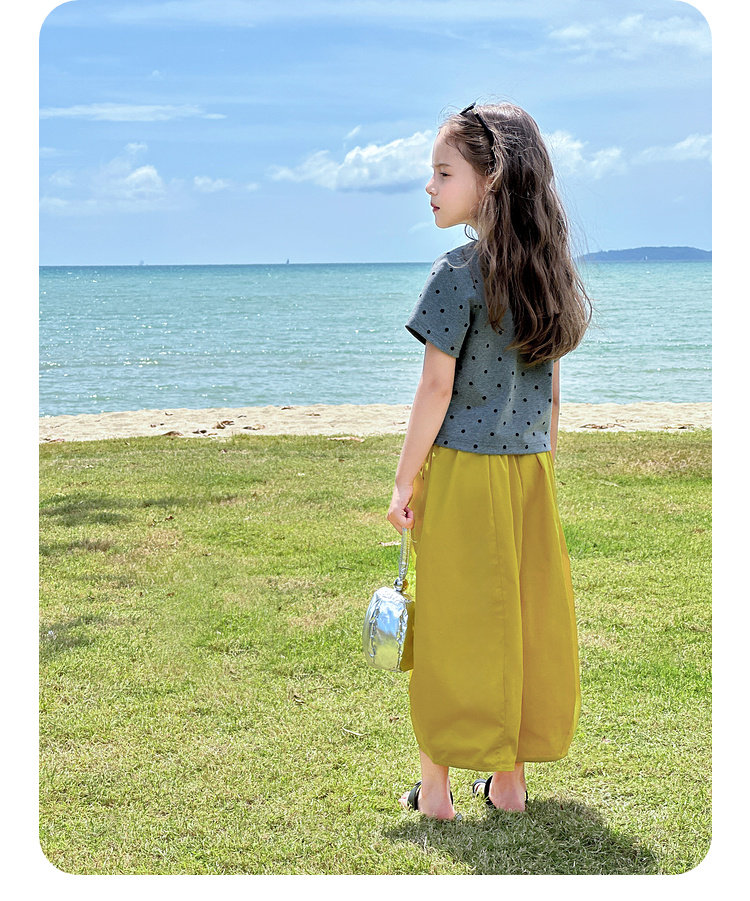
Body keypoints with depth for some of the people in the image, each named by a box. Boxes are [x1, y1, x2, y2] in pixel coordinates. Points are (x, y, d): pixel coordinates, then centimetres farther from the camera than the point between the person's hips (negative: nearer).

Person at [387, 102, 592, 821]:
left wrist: (405, 483, -7)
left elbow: (437, 390, -14)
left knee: (453, 624, 4)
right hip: (530, 468, 6)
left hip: (459, 469, -6)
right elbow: (550, 387, 10)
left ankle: (435, 788, 13)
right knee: (525, 619, 12)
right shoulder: (546, 268, 6)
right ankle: (509, 779, 23)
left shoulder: (458, 272, -14)